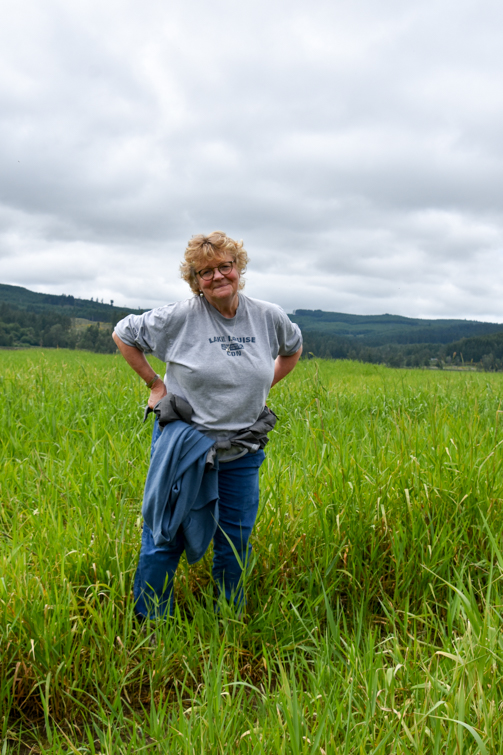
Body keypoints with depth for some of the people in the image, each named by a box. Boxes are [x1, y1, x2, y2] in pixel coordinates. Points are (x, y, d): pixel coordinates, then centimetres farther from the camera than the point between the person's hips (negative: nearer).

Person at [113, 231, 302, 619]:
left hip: (240, 455, 3)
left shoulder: (269, 317, -1)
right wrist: (154, 384, -1)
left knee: (235, 544, 11)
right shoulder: (179, 317, -12)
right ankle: (150, 625, 23)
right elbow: (124, 334, 2)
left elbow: (293, 349, 21)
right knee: (165, 539, 4)